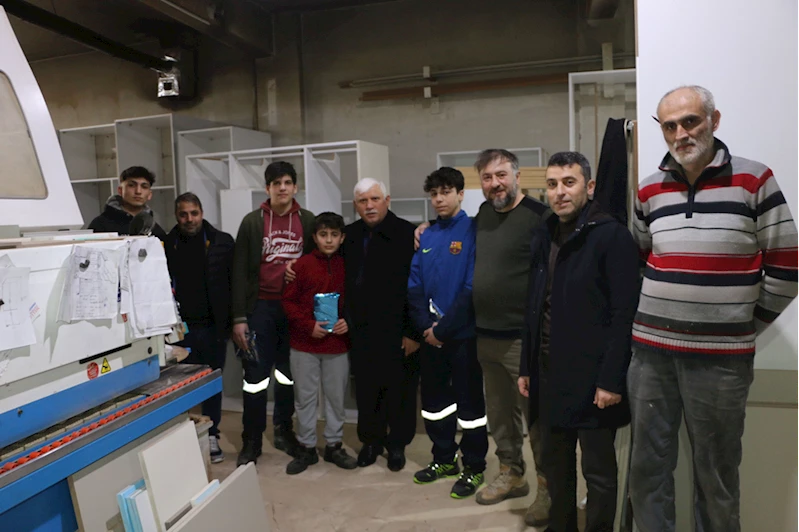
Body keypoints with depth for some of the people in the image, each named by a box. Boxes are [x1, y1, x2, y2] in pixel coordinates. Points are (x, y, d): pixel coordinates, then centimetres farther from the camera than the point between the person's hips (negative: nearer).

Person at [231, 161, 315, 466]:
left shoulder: (308, 221, 4)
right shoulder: (252, 222, -1)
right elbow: (240, 272, -2)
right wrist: (239, 317, -7)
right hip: (261, 307, -2)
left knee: (289, 374, 13)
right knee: (256, 377, 2)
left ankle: (284, 431, 29)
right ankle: (251, 443, 15)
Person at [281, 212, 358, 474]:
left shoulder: (348, 266, 2)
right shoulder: (302, 265, -3)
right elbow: (288, 300, -3)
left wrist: (349, 321, -8)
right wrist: (309, 325, -14)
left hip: (338, 344, 2)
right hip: (304, 344, -1)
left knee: (336, 396, 11)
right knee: (305, 397, 9)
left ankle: (333, 445, 27)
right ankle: (306, 448, 23)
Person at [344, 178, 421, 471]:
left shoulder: (406, 233, -9)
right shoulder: (350, 235, 8)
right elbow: (345, 281, 15)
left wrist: (413, 332, -13)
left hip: (397, 333, -4)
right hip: (362, 330, 4)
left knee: (399, 390, 7)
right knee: (366, 389, 12)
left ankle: (397, 443, 26)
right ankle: (371, 440, 31)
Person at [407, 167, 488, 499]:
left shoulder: (473, 232, -9)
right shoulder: (426, 236, 8)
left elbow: (473, 287, -17)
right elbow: (414, 286, 5)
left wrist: (444, 327, -16)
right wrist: (426, 326, -9)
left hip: (463, 334, -6)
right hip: (431, 334, 6)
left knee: (469, 402, 5)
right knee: (434, 400, 16)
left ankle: (474, 468, 21)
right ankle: (444, 459, 34)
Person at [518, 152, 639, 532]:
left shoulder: (612, 236, -10)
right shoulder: (543, 238, 11)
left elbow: (624, 314, -15)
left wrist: (611, 380, -18)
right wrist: (526, 368, 11)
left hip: (592, 379, -6)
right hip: (549, 375, 7)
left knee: (598, 472, 8)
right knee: (555, 465, 18)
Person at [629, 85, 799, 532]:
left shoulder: (754, 180, -4)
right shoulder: (650, 190, 7)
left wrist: (745, 326, 1)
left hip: (720, 356, -3)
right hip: (651, 350, 3)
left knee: (716, 476, 10)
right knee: (648, 466, 12)